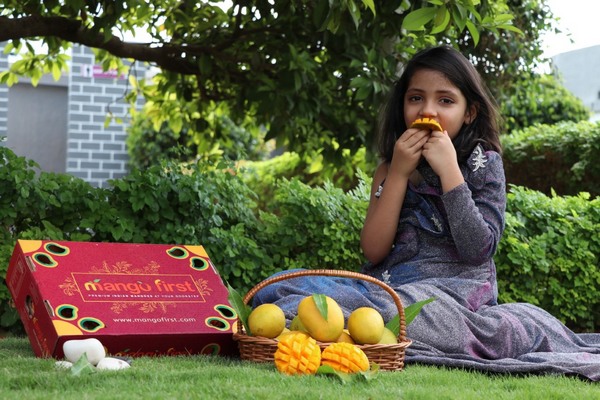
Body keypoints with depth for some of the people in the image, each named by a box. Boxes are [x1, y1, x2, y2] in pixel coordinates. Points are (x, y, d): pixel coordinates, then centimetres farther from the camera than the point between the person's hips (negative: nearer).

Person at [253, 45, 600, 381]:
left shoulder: (483, 163, 3)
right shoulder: (390, 169, 14)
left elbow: (479, 250, -11)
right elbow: (374, 251, 1)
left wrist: (449, 170, -13)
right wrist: (398, 173, -5)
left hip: (454, 289, -6)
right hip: (389, 282, 6)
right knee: (279, 289, -17)